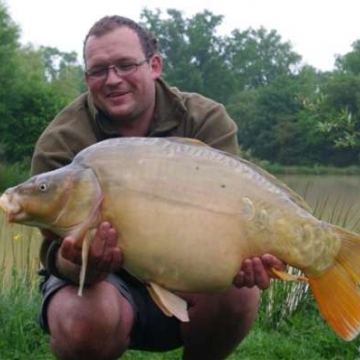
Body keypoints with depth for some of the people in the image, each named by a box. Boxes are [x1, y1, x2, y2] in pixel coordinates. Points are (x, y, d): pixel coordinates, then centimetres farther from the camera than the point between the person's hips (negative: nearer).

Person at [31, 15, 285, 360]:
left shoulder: (207, 121, -8)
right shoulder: (61, 141, -13)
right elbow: (57, 247, -17)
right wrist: (79, 265, -43)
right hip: (102, 279, -1)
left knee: (238, 293, -29)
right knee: (87, 319, -35)